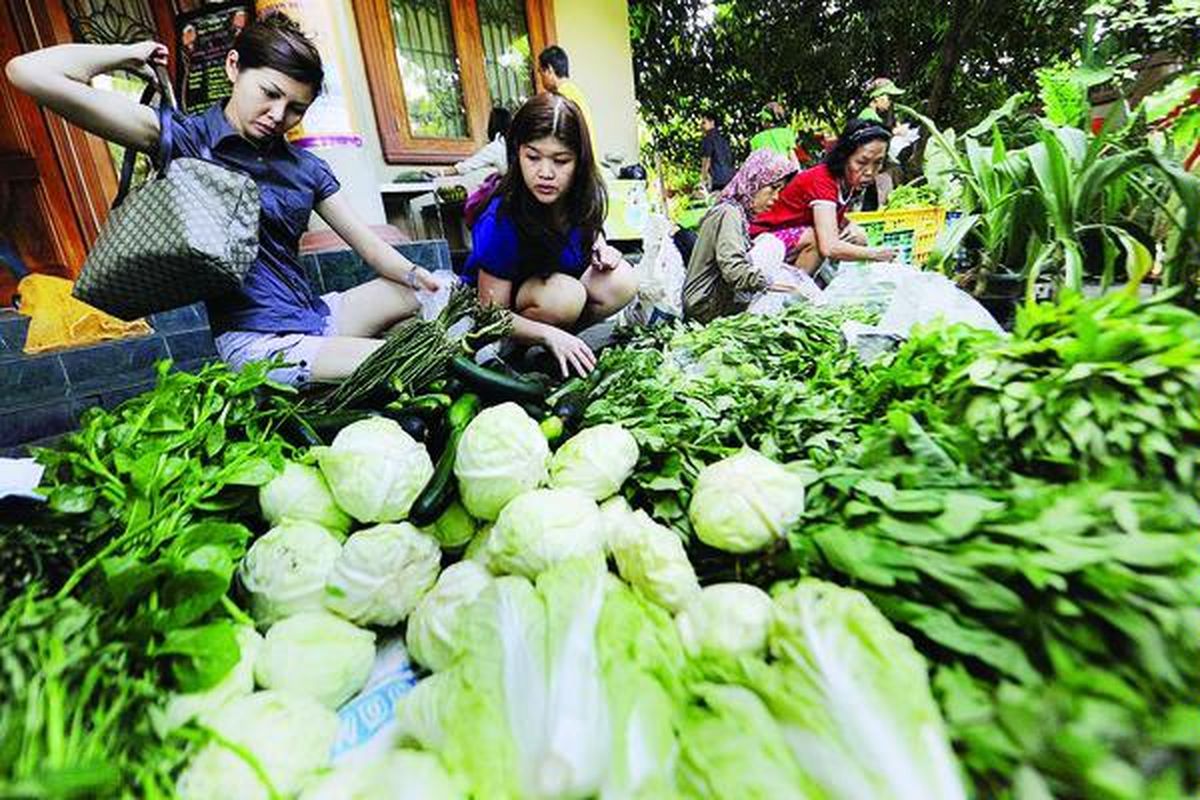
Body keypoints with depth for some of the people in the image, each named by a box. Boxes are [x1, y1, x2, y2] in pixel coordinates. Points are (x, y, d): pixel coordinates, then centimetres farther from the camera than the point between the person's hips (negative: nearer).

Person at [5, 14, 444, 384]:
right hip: (257, 340, -7)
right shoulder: (186, 139, -1)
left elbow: (368, 243, 6)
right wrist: (131, 54, 5)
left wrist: (421, 277, -12)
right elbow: (28, 72, -10)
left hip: (321, 315, 7)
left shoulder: (304, 165, 13)